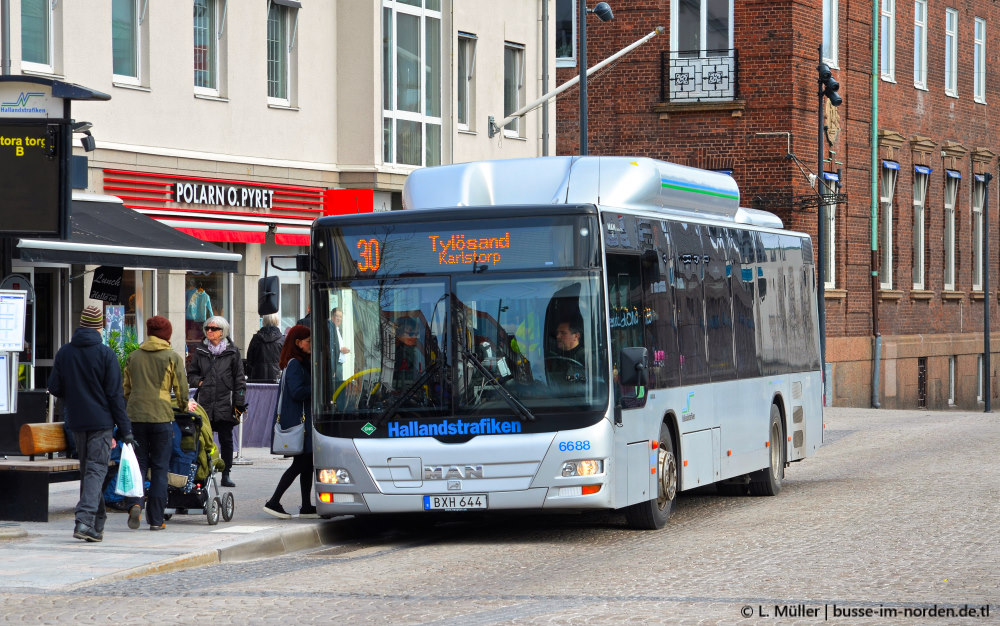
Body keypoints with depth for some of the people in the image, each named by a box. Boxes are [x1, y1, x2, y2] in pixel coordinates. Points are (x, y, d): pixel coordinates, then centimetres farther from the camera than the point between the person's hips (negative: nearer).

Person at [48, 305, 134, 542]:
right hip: (101, 421, -4)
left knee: (87, 469, 15)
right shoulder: (105, 354, -9)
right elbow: (115, 394, -10)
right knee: (96, 469, -5)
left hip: (76, 422, 4)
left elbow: (54, 388, 4)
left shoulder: (64, 353, 2)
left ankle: (97, 523, 18)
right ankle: (85, 520, -21)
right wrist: (125, 430, -6)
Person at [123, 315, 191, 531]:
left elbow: (126, 389, 15)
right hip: (162, 416, -3)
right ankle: (155, 519, 4)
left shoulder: (133, 357, 10)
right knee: (160, 468, 4)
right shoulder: (172, 357, 0)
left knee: (139, 463, 8)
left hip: (136, 416, 3)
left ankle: (135, 503, -18)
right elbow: (181, 389, 0)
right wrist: (183, 407, 19)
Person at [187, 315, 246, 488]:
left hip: (225, 404, -2)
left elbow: (239, 379, 5)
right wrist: (198, 381, -3)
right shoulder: (200, 351, 11)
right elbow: (191, 374, 20)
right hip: (204, 403, 2)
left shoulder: (232, 351, 4)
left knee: (226, 440, 2)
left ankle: (226, 474, 10)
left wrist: (239, 403, 0)